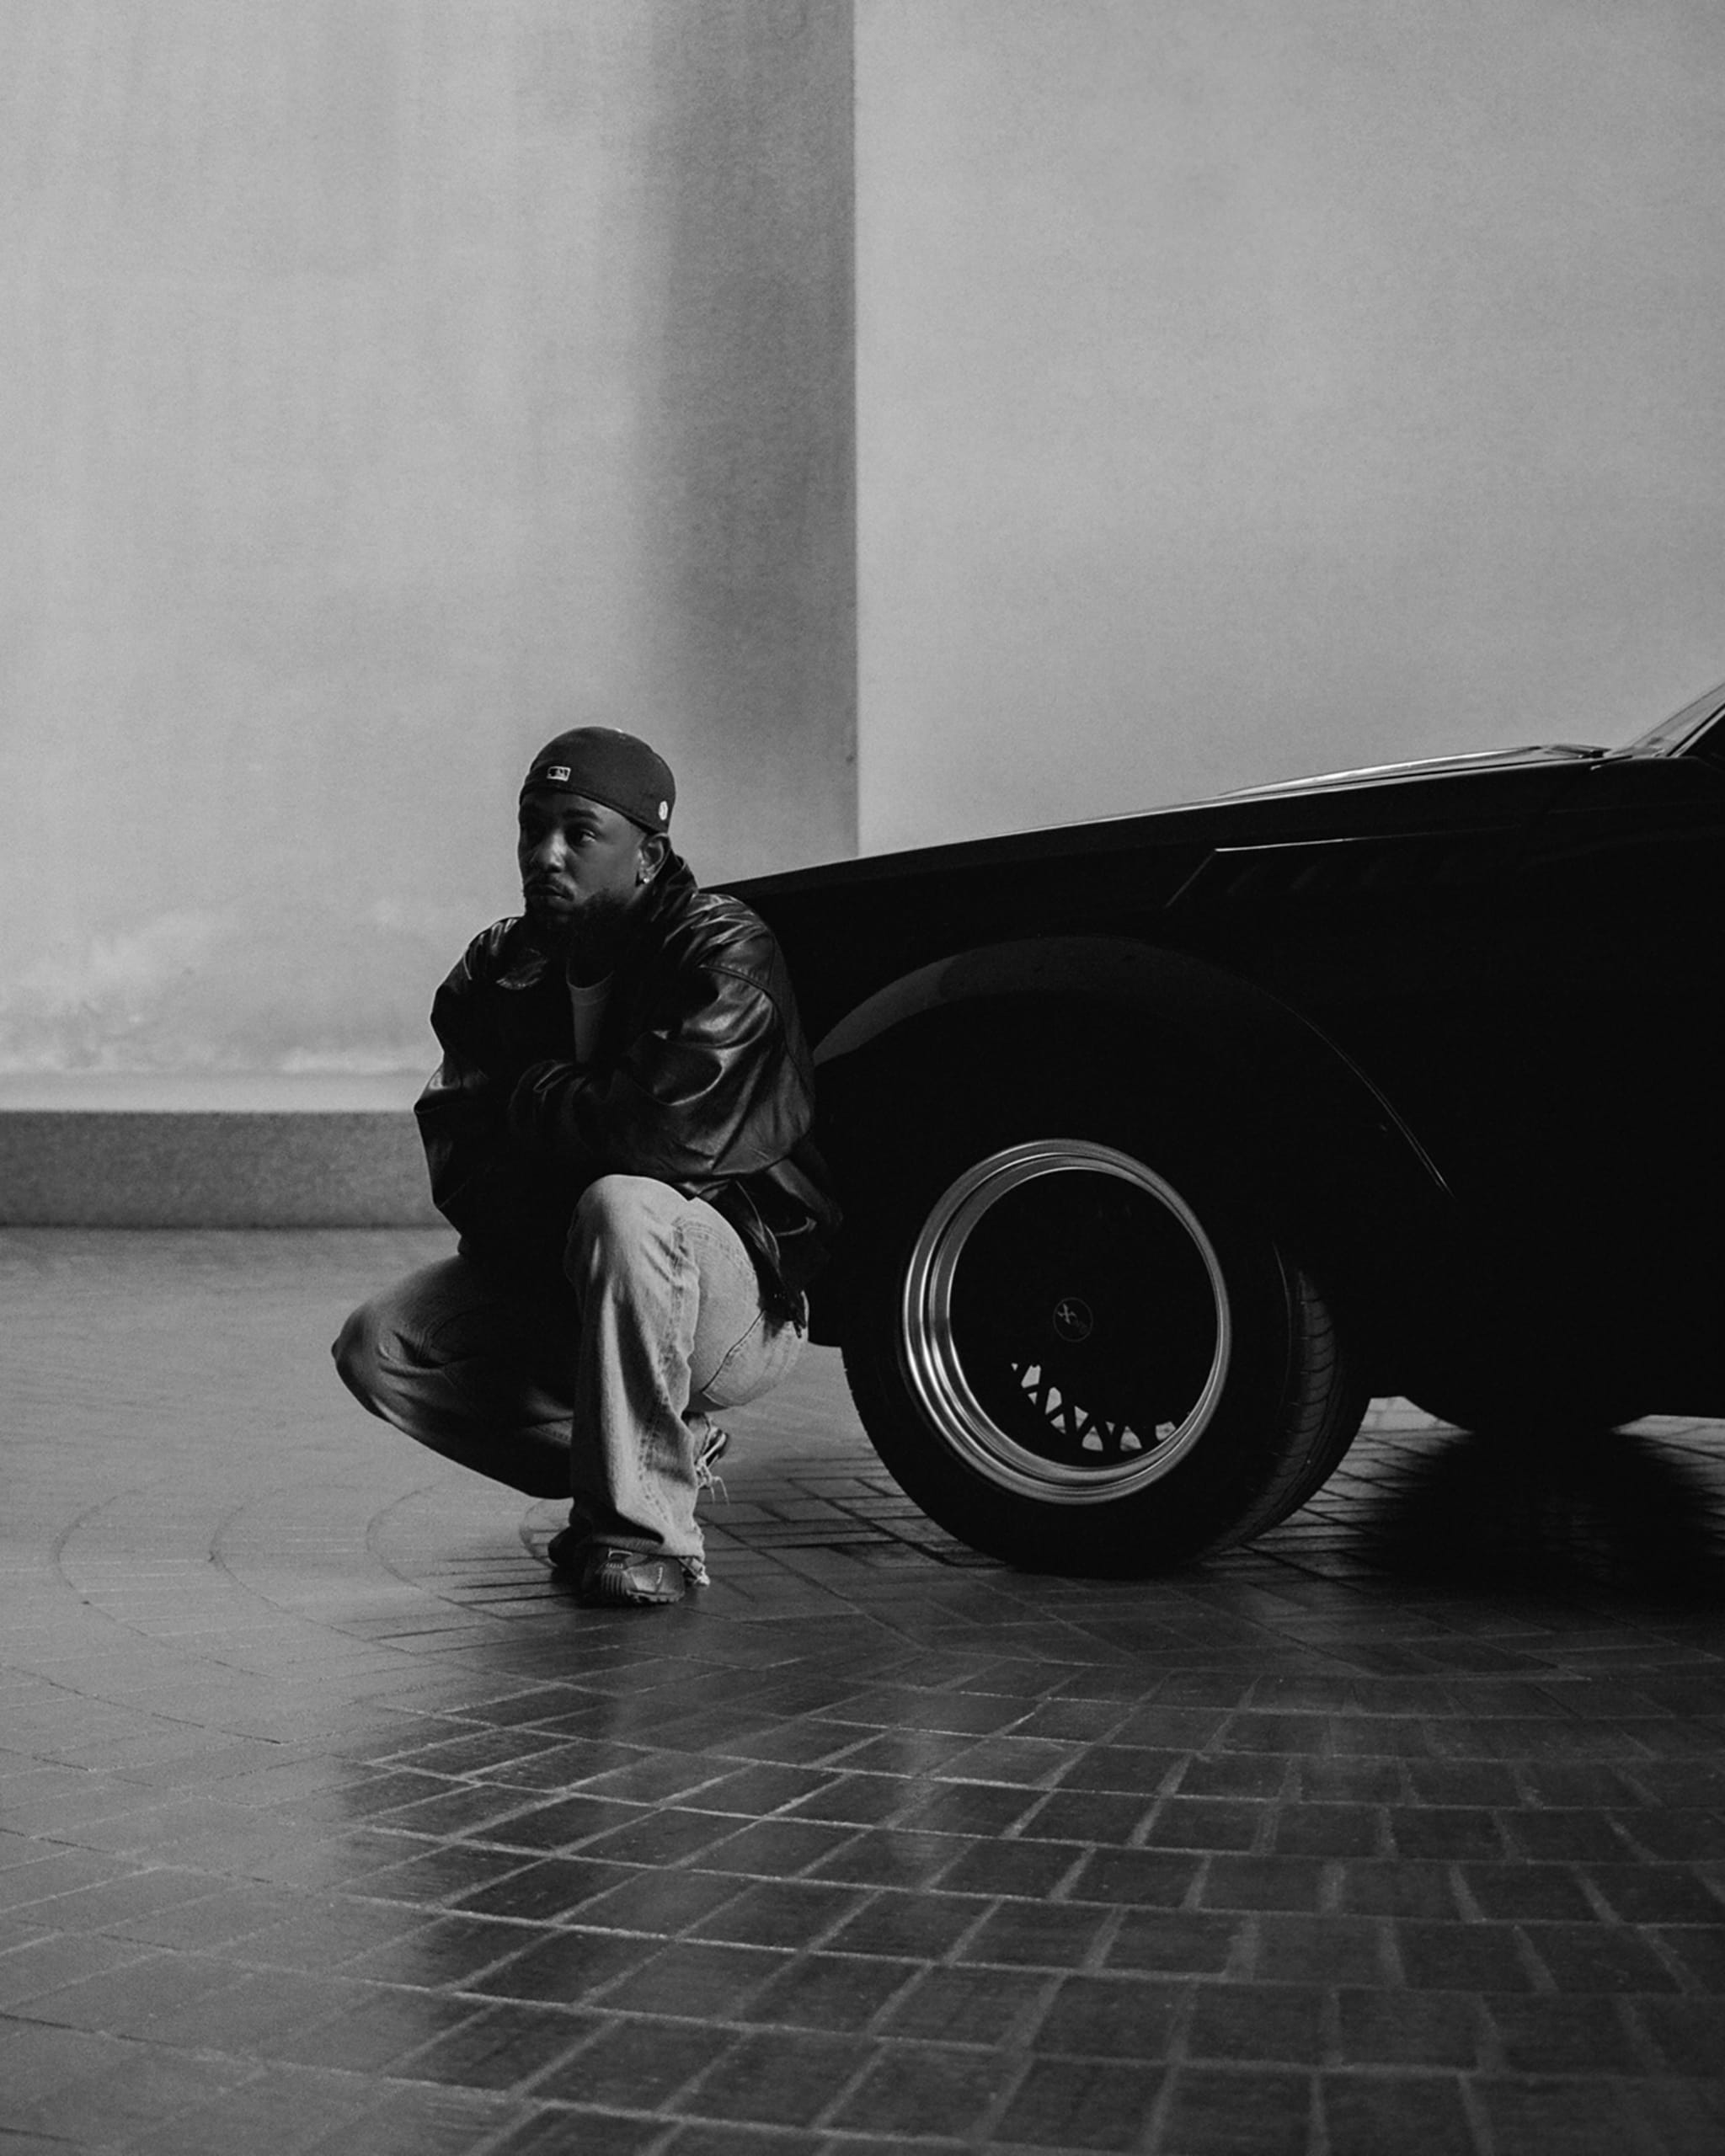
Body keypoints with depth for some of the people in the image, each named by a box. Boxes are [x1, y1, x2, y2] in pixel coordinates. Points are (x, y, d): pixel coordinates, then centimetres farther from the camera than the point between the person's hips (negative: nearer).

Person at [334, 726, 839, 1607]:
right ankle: (670, 1449, 1)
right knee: (377, 1347, -11)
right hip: (551, 1285, 7)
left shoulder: (723, 955, -16)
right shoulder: (500, 969, 3)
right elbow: (460, 1161, -3)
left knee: (623, 1208, -38)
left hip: (738, 1292, -6)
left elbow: (676, 1130, -32)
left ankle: (646, 1527, -24)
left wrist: (535, 1097, -15)